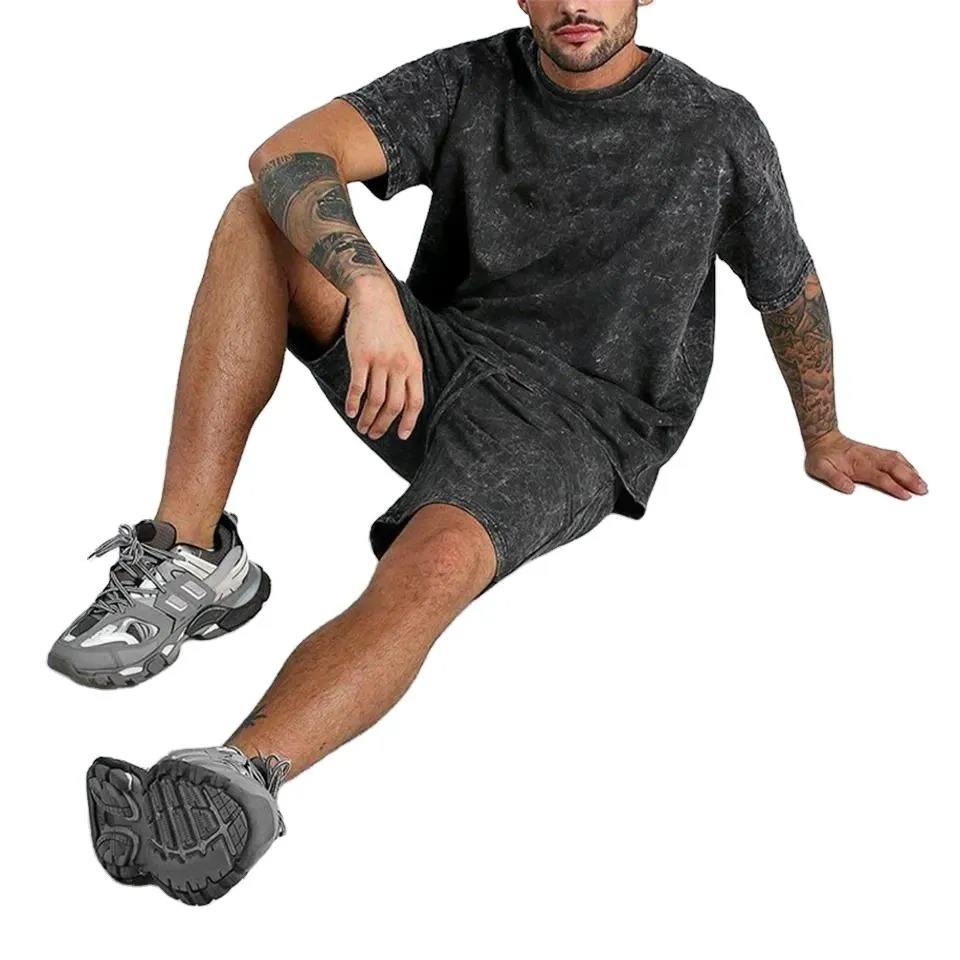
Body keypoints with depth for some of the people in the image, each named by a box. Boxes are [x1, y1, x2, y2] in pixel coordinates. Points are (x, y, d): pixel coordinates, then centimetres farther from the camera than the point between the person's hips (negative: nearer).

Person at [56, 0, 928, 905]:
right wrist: (370, 290, -34)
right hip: (429, 361, 4)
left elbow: (791, 288, 16)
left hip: (579, 418, -3)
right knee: (260, 215, -17)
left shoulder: (718, 128, 0)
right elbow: (287, 154, -14)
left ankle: (231, 782, -59)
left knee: (436, 563, -37)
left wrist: (824, 441, 26)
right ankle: (191, 556, -26)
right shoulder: (467, 80, 2)